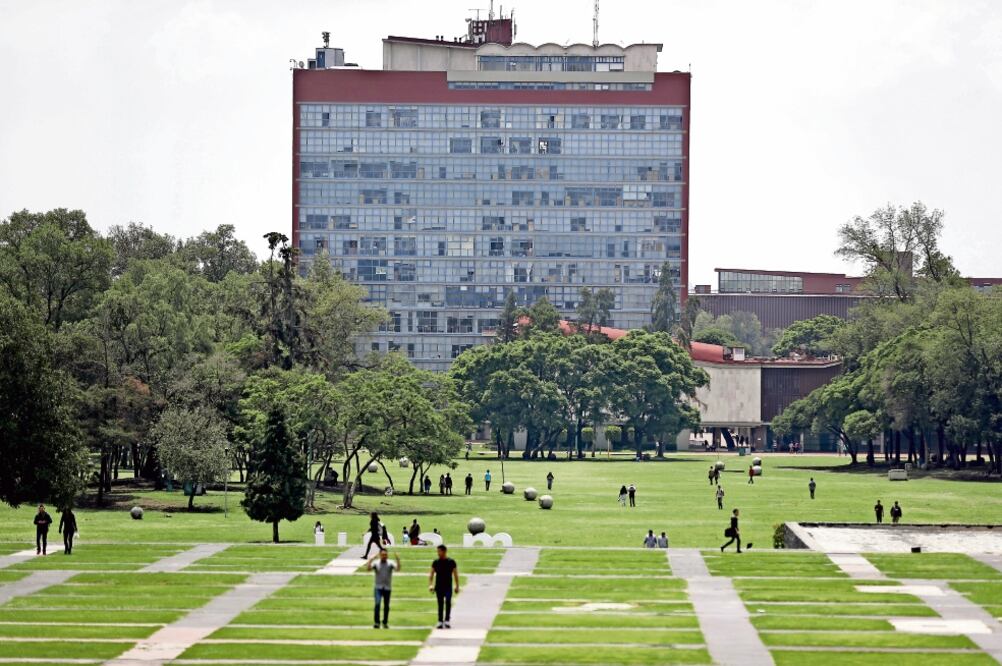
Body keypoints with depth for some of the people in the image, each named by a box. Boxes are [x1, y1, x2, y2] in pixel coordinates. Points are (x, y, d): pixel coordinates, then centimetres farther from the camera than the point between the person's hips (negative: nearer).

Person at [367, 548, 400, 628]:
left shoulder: (390, 564, 0)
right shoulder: (376, 563, 0)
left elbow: (397, 569, -16)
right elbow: (368, 568, -15)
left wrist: (398, 560, -29)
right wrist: (371, 559, -26)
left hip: (387, 588, 2)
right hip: (378, 587, -2)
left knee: (386, 606, 7)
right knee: (377, 603, -18)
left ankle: (385, 622, 19)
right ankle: (376, 622, -15)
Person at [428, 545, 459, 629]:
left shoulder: (451, 562, 0)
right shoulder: (436, 562, 5)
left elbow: (455, 574, 5)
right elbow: (431, 574, 7)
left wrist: (457, 586, 2)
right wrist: (430, 585, -6)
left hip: (448, 587, -2)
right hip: (438, 587, 2)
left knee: (448, 602, -13)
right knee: (440, 604, 5)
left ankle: (447, 621, -12)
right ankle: (440, 622, 10)